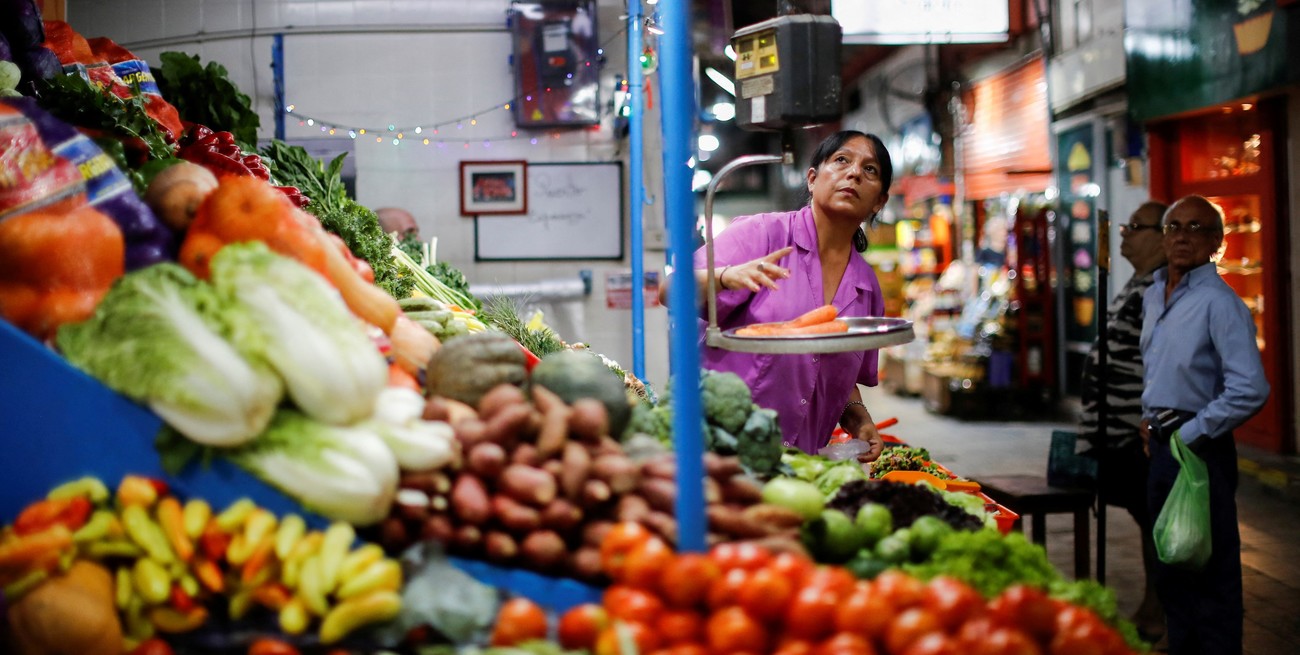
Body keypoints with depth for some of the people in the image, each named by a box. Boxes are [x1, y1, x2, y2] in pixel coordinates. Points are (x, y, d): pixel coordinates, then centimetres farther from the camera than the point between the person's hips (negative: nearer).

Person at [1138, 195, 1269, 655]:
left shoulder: (1219, 302, -15)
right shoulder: (1153, 295, 11)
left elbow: (1250, 391, -23)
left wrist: (1187, 435, -17)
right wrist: (1150, 419, 12)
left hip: (1199, 449, -8)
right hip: (1161, 445, 8)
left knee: (1211, 573, -2)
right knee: (1170, 569, 18)